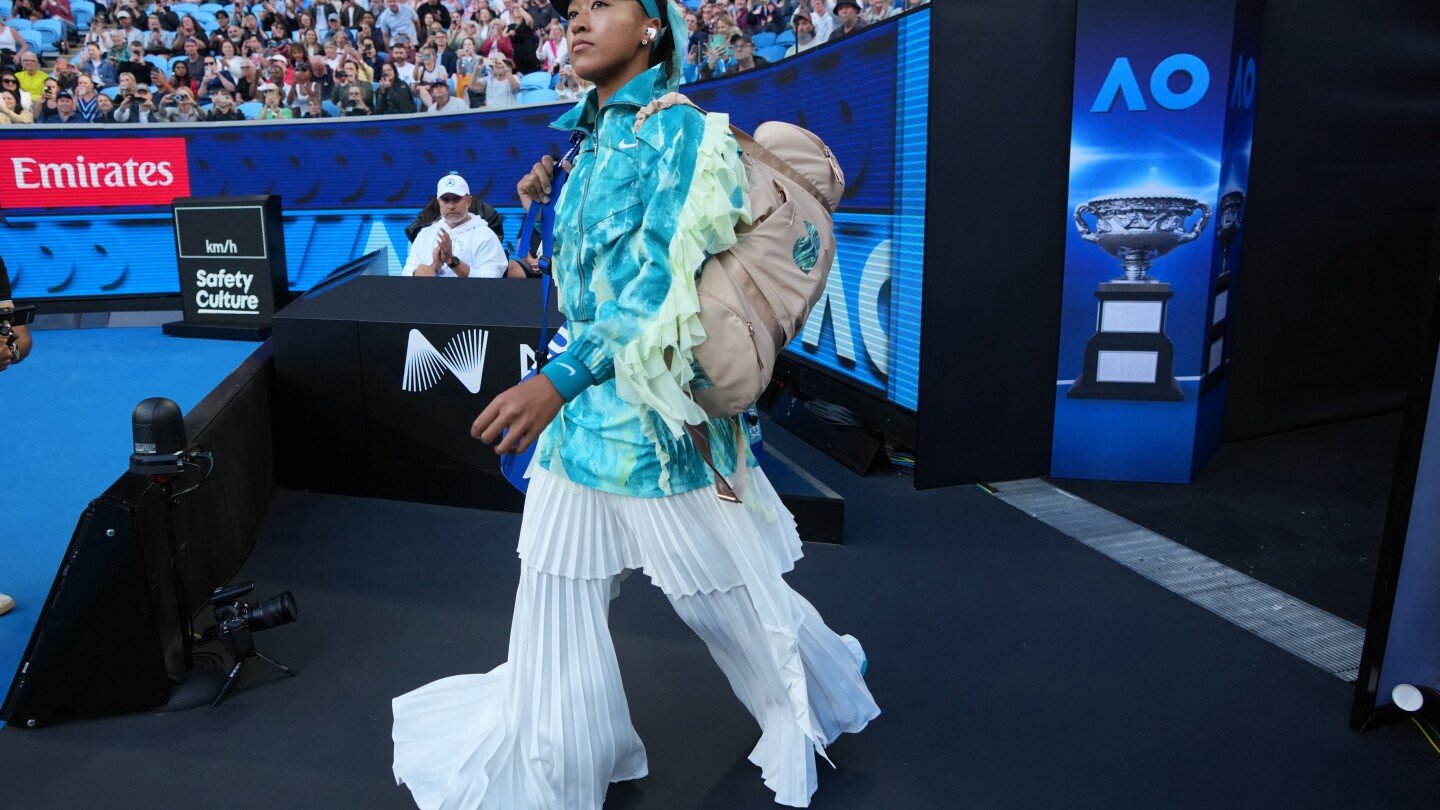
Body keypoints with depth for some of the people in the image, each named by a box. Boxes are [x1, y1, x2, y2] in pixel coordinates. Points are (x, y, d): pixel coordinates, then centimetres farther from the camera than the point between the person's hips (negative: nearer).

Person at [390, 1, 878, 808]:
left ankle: (823, 689, 39)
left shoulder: (680, 132, -11)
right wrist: (547, 202, 10)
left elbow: (664, 281, -22)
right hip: (581, 404, 8)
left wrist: (559, 379, -28)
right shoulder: (590, 141, 14)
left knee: (731, 597, 10)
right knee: (558, 601, 11)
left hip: (656, 406, -7)